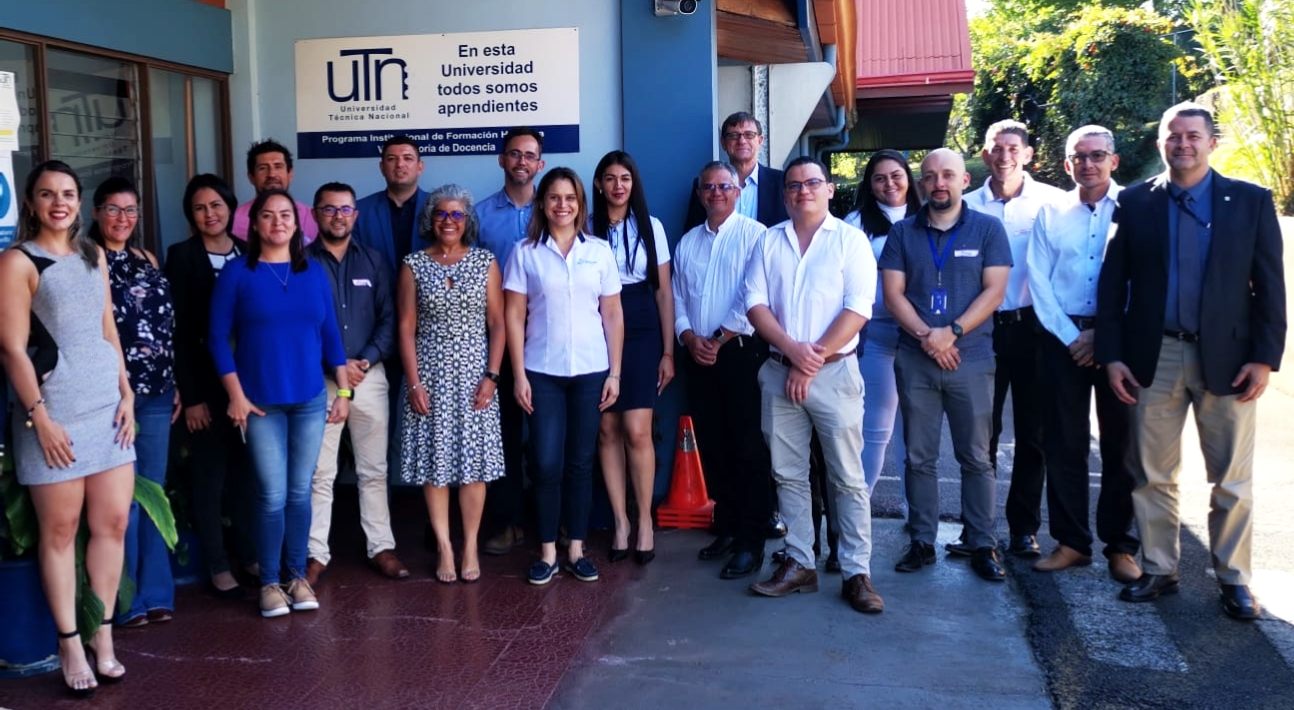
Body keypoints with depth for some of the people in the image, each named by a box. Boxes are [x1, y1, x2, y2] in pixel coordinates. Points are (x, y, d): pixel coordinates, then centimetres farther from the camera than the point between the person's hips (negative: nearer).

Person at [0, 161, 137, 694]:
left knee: (113, 522, 5)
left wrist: (126, 393, 7)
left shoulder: (94, 257, 13)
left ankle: (103, 634, 16)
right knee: (60, 529, 2)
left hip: (108, 405, 5)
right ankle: (70, 643, 11)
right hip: (54, 410, -5)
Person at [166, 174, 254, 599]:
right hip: (207, 381, -4)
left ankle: (250, 553, 25)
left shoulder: (247, 253, 7)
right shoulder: (182, 257, -5)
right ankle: (217, 566, 15)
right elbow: (178, 330, -8)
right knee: (211, 475, 4)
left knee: (246, 470, 11)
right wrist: (190, 395, -12)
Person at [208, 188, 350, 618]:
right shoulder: (237, 273, -3)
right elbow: (218, 337, -4)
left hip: (310, 399, 3)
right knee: (272, 495, -3)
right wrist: (236, 395, -9)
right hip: (261, 402, -3)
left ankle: (297, 576, 21)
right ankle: (269, 582, 13)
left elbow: (330, 334, 9)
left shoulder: (314, 273, 7)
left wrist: (343, 390, 5)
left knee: (300, 492, 8)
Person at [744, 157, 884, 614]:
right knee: (788, 474, 8)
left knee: (848, 478, -2)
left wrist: (813, 361, -12)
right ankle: (800, 564, 18)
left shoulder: (850, 240, 0)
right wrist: (792, 349, -13)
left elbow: (857, 308, -9)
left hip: (834, 371, -4)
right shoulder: (769, 242, 10)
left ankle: (857, 573, 5)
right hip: (779, 372, 4)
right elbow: (756, 304, 2)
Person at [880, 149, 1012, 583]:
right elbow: (892, 293, 1)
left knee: (975, 457, 3)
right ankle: (922, 541, 14)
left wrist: (951, 332, -14)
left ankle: (983, 545, 11)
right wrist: (926, 336, -13)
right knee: (919, 457, 6)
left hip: (972, 358, -1)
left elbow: (994, 291, -3)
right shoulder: (902, 233, 8)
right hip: (914, 359, 2)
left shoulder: (988, 229, 4)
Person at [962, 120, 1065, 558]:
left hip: (1033, 326, -1)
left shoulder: (1052, 202, -1)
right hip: (983, 326, 1)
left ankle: (1024, 529, 18)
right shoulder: (968, 206, 4)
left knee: (1032, 433, 7)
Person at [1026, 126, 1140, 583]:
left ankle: (1121, 545, 13)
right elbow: (1039, 282, 3)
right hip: (1062, 337, 2)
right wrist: (1071, 337, -7)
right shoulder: (1051, 214, 8)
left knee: (1121, 442, 3)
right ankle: (1071, 541, 15)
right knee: (1063, 442, 5)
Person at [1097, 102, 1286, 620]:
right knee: (1152, 475, 8)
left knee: (1232, 480, 6)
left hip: (1227, 357, -1)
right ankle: (1159, 571, 21)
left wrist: (1264, 357, -7)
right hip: (1153, 357, 1)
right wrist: (1111, 355, -3)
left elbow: (1270, 287, 1)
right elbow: (1112, 283, 3)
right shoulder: (1135, 203, 4)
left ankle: (1233, 579, 19)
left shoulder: (1251, 201, 3)